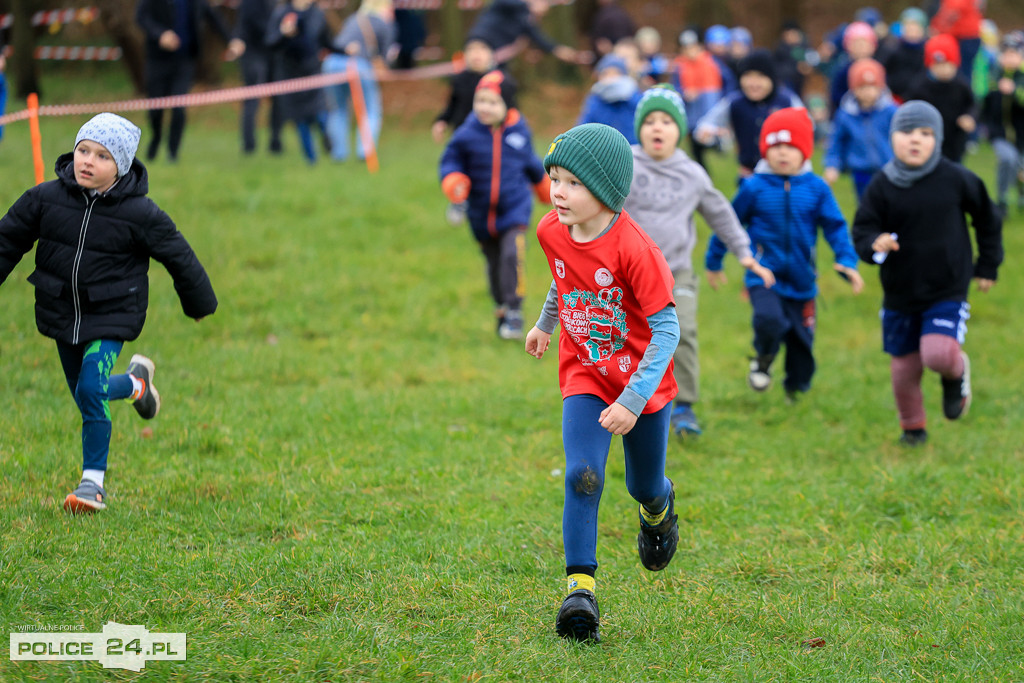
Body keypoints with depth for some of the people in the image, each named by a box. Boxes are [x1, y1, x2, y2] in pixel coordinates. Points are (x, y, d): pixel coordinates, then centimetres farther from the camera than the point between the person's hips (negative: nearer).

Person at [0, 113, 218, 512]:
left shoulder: (139, 214, -15)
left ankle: (93, 482, 1)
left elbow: (178, 257, -1)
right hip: (61, 313, 4)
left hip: (110, 316, -4)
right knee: (85, 395, 15)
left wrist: (199, 304, 10)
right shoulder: (46, 198, -8)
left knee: (90, 390, -19)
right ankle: (136, 384, 48)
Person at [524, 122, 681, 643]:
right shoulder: (551, 232, -9)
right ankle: (580, 589, -18)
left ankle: (658, 508, 52)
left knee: (644, 488, 14)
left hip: (643, 382, -3)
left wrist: (634, 400, -29)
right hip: (585, 378, 3)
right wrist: (546, 323, 30)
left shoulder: (634, 249, -27)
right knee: (582, 476, -18)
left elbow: (666, 329, -24)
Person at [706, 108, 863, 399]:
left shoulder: (816, 188, -3)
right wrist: (713, 262, 15)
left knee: (802, 341, 10)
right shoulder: (754, 188, -5)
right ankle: (763, 359, 4)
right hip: (764, 276, -2)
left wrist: (847, 261, -13)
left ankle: (795, 390, 36)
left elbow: (835, 227, 1)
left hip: (802, 281, 2)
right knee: (769, 320, -28)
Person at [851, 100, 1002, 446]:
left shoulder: (956, 180, -8)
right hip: (900, 293, 2)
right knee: (904, 366, 9)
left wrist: (987, 267, 13)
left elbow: (987, 220, 8)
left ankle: (957, 373, 14)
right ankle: (912, 426, 34)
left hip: (948, 291, -2)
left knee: (938, 353, -23)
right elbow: (862, 230, -2)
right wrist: (874, 245, -26)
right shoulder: (882, 185, -6)